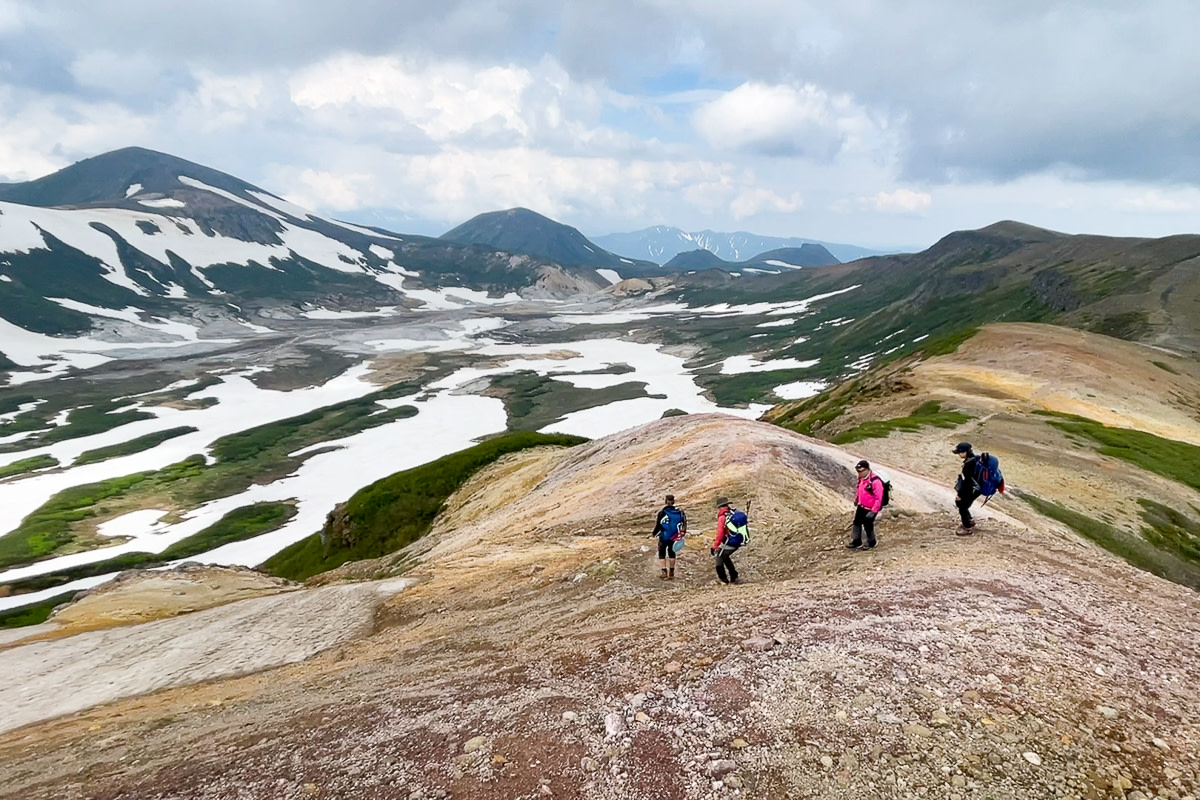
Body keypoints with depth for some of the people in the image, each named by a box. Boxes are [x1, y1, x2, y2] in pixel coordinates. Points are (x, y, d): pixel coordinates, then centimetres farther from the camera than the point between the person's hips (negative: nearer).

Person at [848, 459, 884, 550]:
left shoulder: (875, 481, -29)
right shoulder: (862, 478, -3)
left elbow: (879, 498, -26)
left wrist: (873, 511, -23)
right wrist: (856, 500, 24)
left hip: (870, 509, -8)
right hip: (861, 506, 8)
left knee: (868, 526, 9)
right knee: (857, 523, 15)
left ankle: (871, 542, 33)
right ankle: (857, 542, 31)